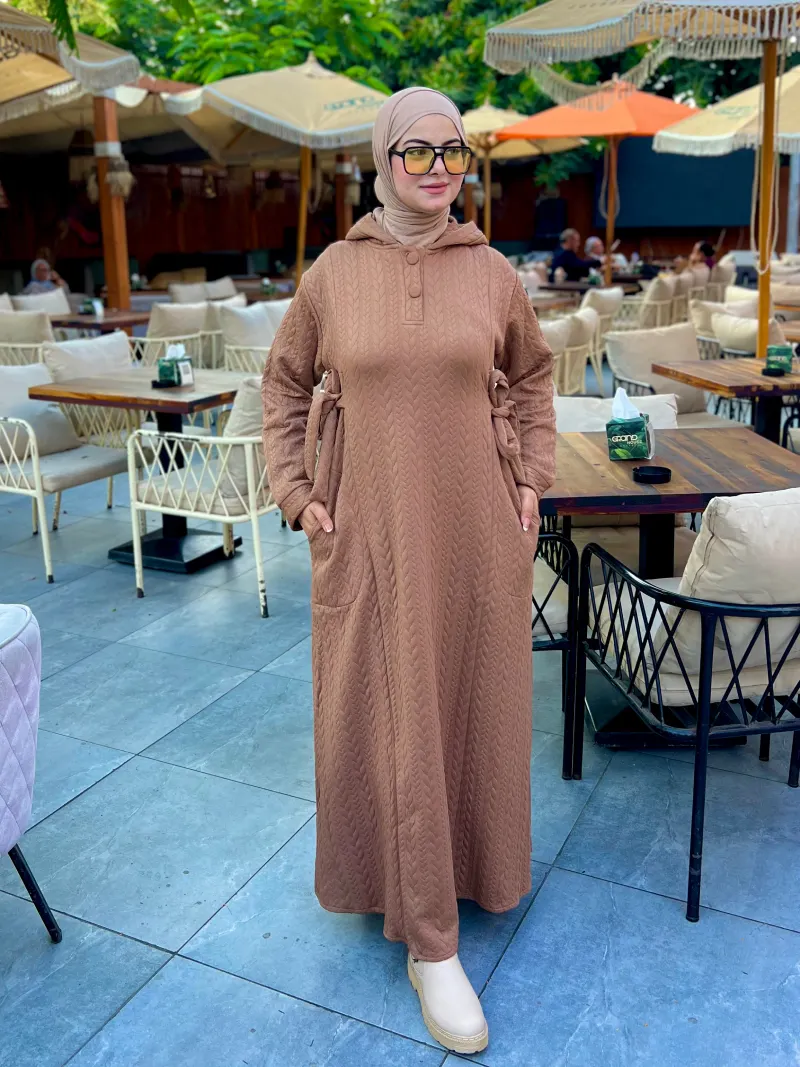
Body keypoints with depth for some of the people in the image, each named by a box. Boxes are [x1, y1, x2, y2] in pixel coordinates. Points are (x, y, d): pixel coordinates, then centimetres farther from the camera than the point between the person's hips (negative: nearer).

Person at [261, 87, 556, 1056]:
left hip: (476, 531, 2)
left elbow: (532, 377, 15)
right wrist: (295, 494, 1)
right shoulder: (334, 272, -1)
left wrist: (532, 482, 8)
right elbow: (283, 384, 9)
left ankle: (473, 860, 40)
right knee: (389, 715, 2)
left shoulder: (493, 273, 2)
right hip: (371, 531, -1)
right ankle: (429, 944, 15)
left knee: (474, 702, 13)